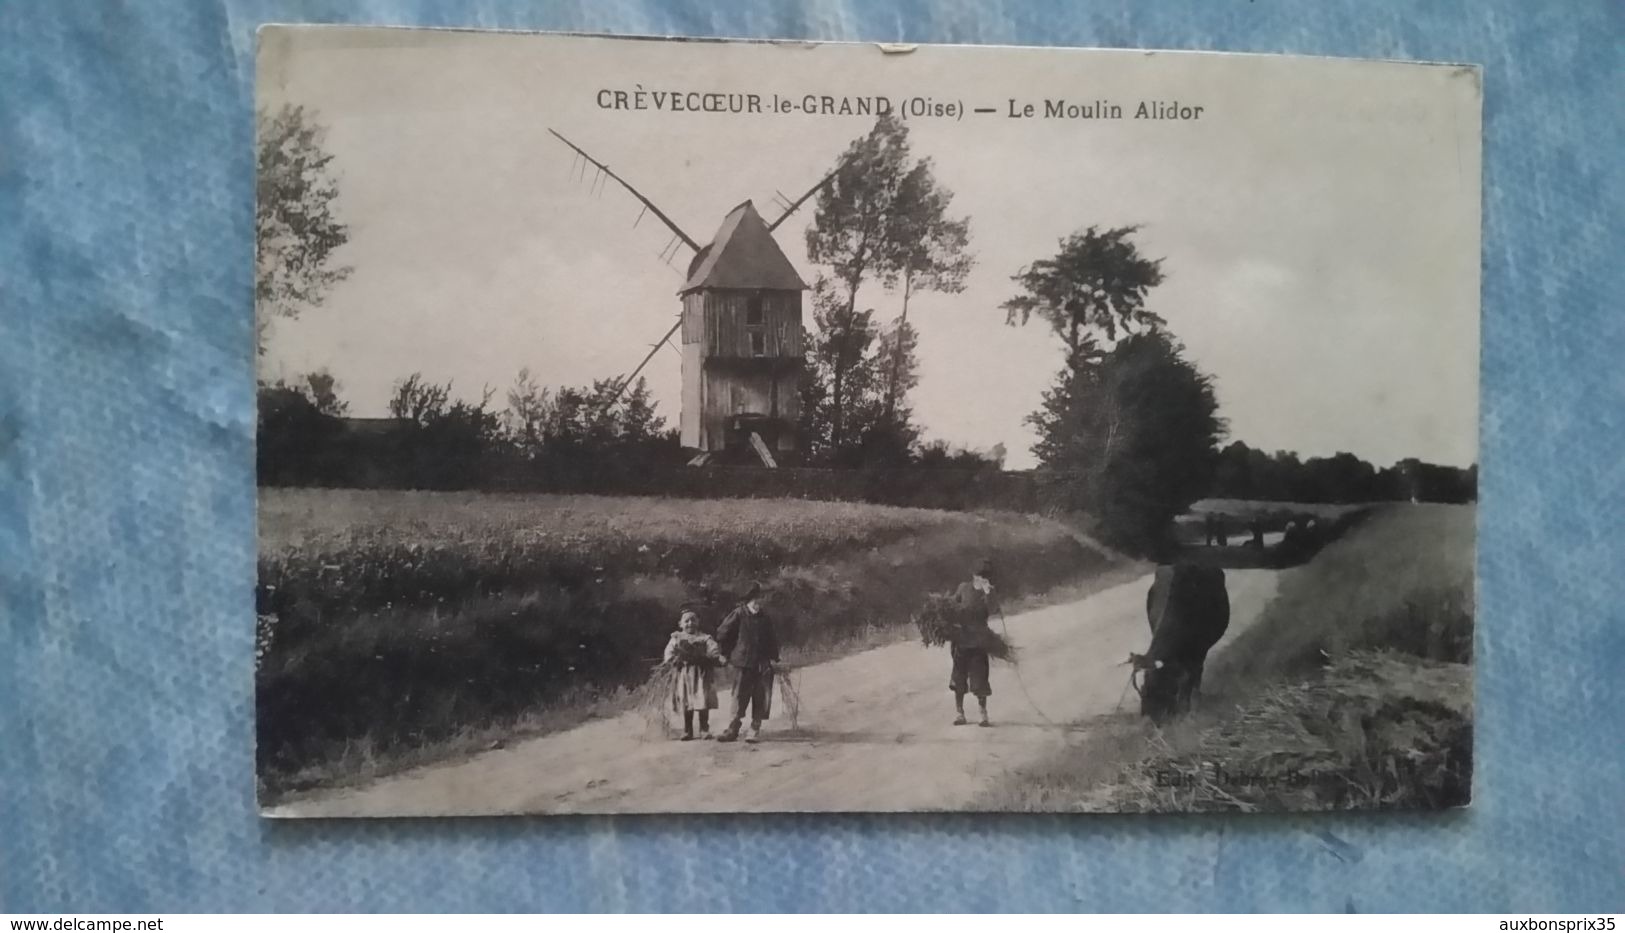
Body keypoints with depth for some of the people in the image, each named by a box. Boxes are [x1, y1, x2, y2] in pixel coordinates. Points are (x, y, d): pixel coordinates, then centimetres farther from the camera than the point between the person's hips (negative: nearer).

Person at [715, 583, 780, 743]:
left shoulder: (765, 619, 7)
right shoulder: (738, 615, -3)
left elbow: (773, 639, 17)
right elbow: (722, 634, 2)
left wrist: (773, 658, 8)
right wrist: (727, 653, 4)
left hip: (763, 665, 3)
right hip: (744, 664, -3)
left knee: (761, 698, 2)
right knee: (740, 696, -6)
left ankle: (755, 729, 10)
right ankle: (733, 730, -2)